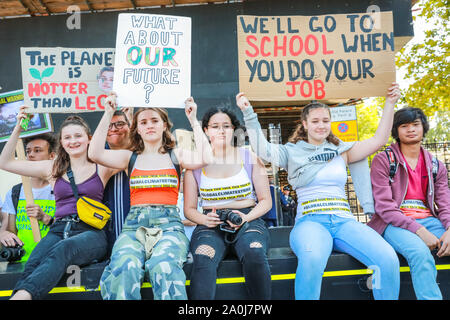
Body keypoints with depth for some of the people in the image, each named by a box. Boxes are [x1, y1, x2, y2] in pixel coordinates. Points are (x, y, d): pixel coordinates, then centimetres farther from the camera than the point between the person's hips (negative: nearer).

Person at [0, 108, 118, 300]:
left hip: (90, 233, -3)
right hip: (58, 230, 3)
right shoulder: (53, 168, 21)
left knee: (65, 248, -37)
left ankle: (21, 294, -52)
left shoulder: (101, 168, 11)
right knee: (33, 263, -30)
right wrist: (18, 129, 15)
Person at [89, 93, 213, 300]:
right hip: (134, 225, 2)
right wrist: (108, 114, 5)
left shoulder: (176, 156, 14)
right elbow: (95, 154, 2)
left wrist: (193, 120, 1)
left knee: (164, 267, -34)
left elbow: (204, 158, -6)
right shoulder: (130, 157, 18)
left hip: (168, 224, -1)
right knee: (124, 268, -32)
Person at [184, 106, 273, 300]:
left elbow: (266, 201, 9)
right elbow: (189, 209, 12)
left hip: (249, 221, 0)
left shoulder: (250, 158, 9)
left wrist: (246, 218, -10)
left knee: (254, 254, -32)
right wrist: (205, 219, -10)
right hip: (211, 225, 1)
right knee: (203, 259, -32)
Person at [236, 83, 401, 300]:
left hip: (344, 221, 3)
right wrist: (248, 112, -9)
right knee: (312, 259, -38)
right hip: (310, 221, -3)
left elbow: (378, 141, 15)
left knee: (388, 260, -24)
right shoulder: (293, 152, 12)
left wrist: (389, 103, 11)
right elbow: (262, 149, -3)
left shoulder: (342, 150, 20)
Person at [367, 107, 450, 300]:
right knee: (420, 252, -35)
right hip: (395, 223, -4)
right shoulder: (383, 160, 2)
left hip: (428, 220, 5)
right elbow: (384, 206, -8)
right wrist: (419, 230, -19)